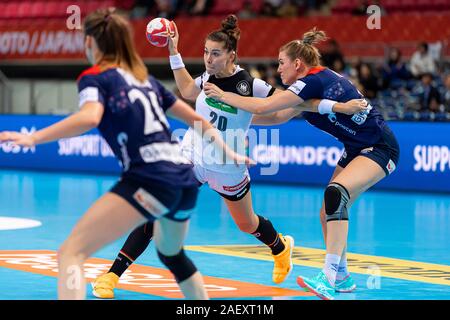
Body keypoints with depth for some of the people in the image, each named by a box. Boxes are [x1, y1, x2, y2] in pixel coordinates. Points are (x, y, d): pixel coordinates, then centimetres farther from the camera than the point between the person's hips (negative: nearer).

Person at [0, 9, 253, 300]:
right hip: (187, 179, 8)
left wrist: (33, 138, -23)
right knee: (172, 254, 35)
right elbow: (196, 119, 27)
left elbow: (89, 118, -20)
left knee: (71, 253, -11)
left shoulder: (95, 77, 2)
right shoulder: (146, 79, 23)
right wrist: (228, 153, 37)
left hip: (150, 180, -8)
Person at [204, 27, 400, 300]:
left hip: (380, 149, -10)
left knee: (336, 193, -30)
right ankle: (342, 278, 24)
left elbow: (263, 107, -22)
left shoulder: (313, 81, -20)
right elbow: (280, 116, 20)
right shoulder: (318, 80, 10)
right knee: (327, 214, 7)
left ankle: (329, 278, -38)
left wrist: (223, 95, -11)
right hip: (357, 149, 10)